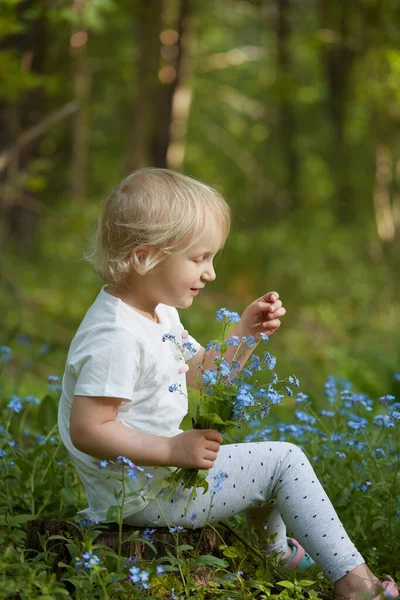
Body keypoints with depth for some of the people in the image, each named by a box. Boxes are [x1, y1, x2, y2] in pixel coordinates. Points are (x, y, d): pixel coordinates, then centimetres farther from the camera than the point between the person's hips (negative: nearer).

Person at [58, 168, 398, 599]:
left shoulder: (159, 313, 6)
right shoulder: (117, 338, -28)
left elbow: (199, 374, 16)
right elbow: (87, 431, -30)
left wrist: (244, 333, 1)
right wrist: (173, 450, -30)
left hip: (158, 463, 11)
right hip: (141, 494, -11)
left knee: (262, 456, 30)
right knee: (284, 462, -7)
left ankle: (276, 549, 49)